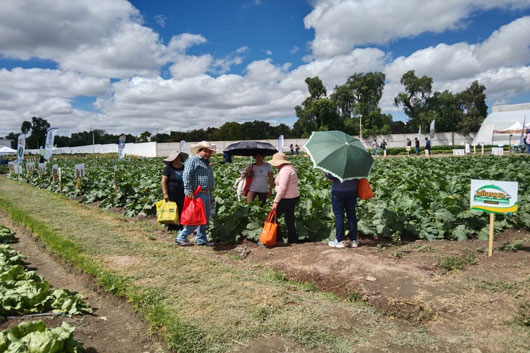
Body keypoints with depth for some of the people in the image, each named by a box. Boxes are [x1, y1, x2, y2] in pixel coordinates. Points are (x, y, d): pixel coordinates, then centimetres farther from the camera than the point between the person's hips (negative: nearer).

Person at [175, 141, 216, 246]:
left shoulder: (207, 163, 24)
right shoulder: (193, 160, -5)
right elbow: (186, 176, -15)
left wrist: (210, 196, 24)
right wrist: (188, 191, -22)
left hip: (206, 195, 9)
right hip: (197, 194, -9)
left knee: (205, 218, 11)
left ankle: (202, 239, 19)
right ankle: (181, 237, -1)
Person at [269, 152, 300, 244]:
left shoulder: (284, 170, -18)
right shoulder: (289, 168, 13)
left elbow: (282, 188, -25)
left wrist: (275, 201, -23)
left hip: (287, 199, -10)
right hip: (293, 197, 10)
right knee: (290, 220, 16)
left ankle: (277, 239, 4)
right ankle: (293, 240, 23)